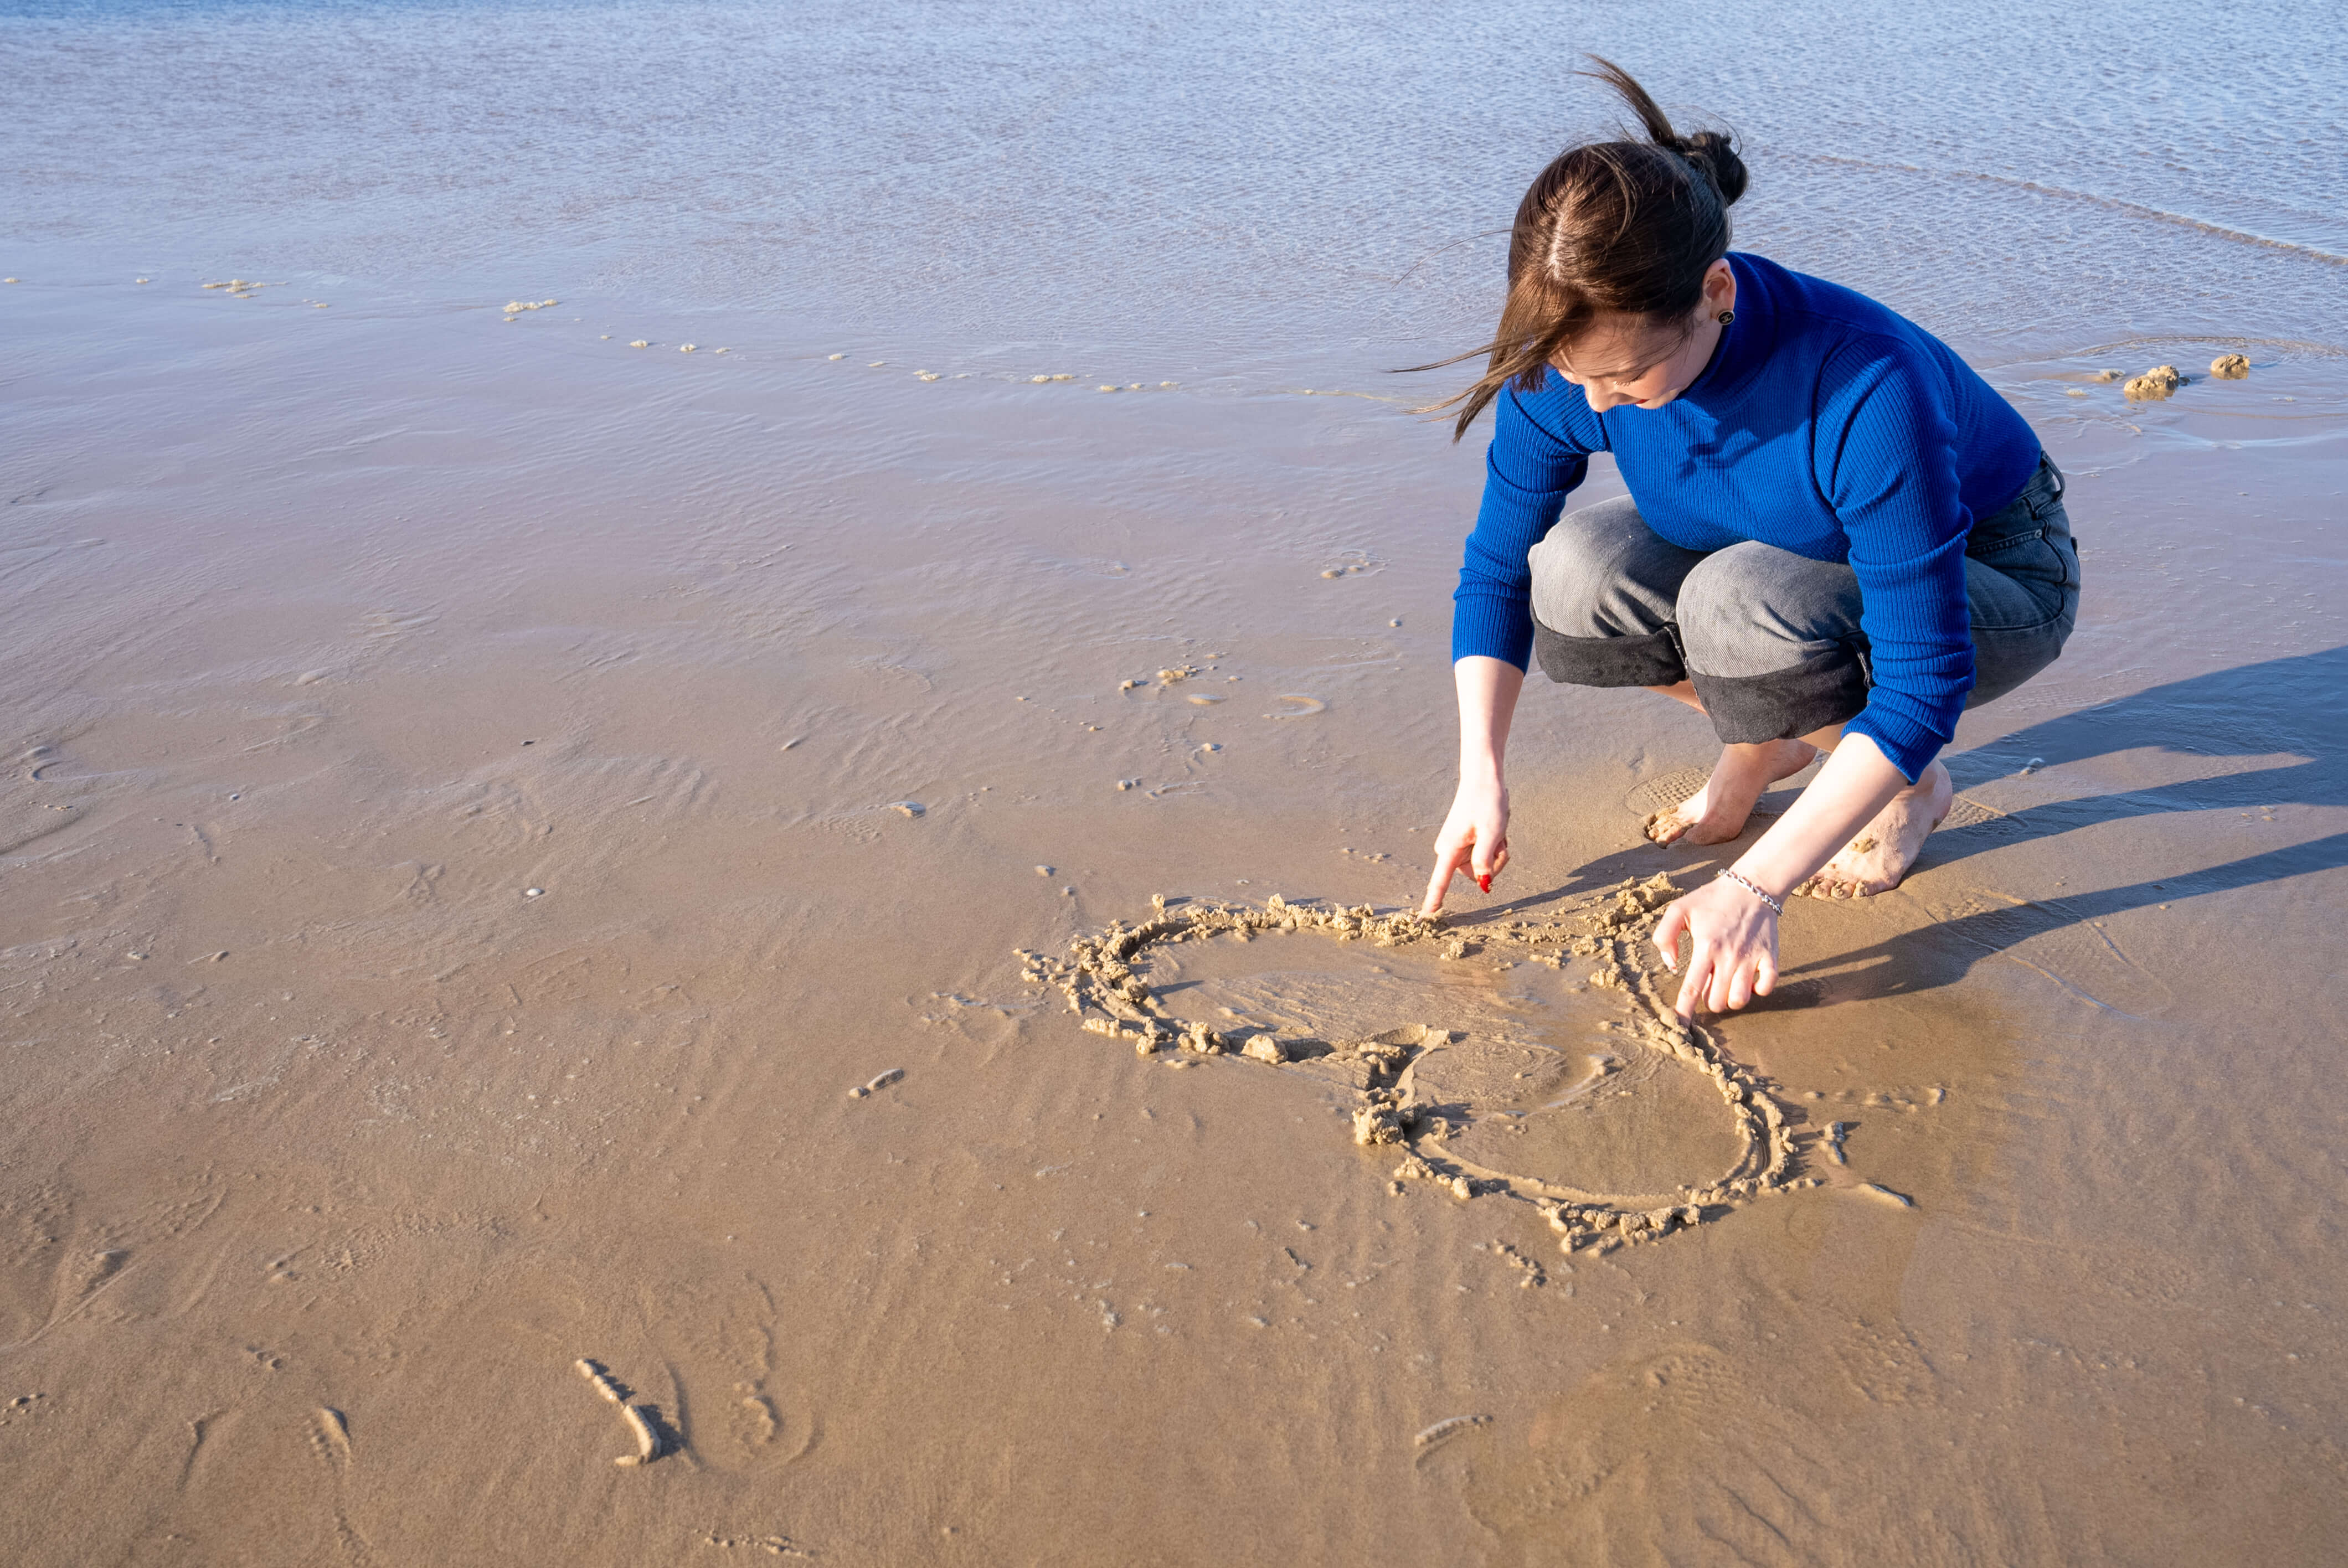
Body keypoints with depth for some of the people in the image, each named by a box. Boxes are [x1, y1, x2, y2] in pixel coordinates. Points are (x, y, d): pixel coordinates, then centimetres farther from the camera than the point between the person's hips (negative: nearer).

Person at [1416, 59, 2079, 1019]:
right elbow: (1497, 568, -9)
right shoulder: (1568, 369, -23)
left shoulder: (1866, 391, -39)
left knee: (1739, 600, -37)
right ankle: (1770, 738, 3)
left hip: (1987, 585, -5)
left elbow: (1925, 680, -35)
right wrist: (1482, 775, -19)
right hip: (1804, 562, 5)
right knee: (1573, 574, -25)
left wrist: (1755, 886, -39)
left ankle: (1913, 793, -6)